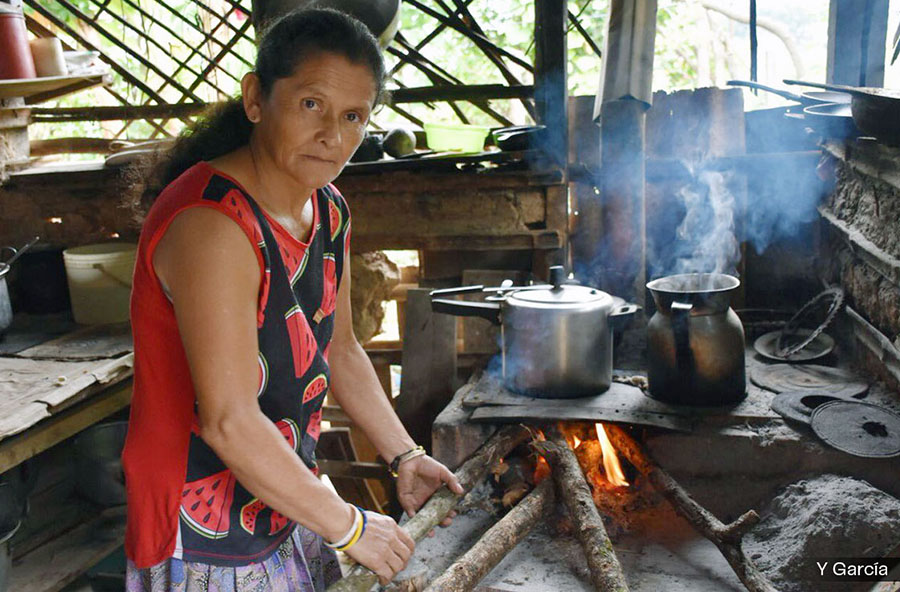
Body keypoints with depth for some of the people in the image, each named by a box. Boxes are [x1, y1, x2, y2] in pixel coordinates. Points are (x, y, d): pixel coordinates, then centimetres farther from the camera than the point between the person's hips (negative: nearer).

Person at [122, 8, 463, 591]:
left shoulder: (329, 210, 1)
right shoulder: (212, 225, -27)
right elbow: (229, 422, -29)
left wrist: (405, 456, 9)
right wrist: (348, 526, -20)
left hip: (286, 503, 8)